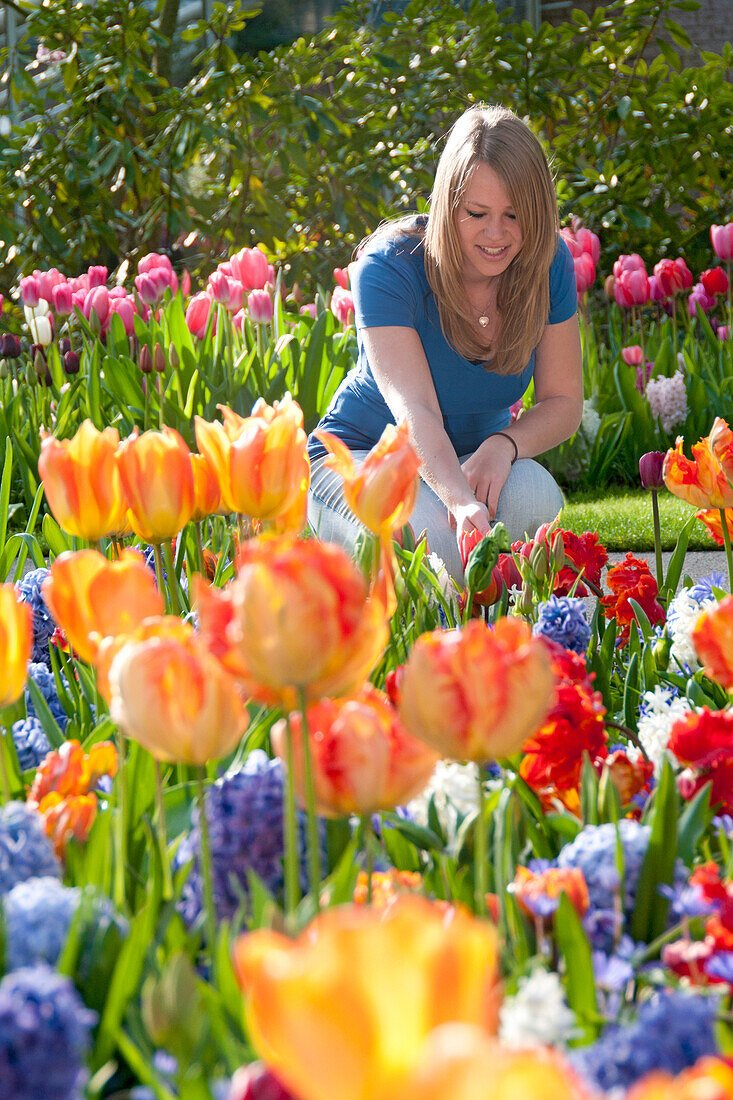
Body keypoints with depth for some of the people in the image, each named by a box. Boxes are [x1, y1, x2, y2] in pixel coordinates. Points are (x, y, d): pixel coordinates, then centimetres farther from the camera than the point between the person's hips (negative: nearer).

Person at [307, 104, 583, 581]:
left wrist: (505, 444, -27)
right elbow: (414, 409, -34)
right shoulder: (389, 267, -23)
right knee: (438, 540, -36)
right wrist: (462, 502, -53)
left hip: (474, 459, 4)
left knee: (534, 496, -32)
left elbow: (564, 402, -4)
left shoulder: (547, 263, -10)